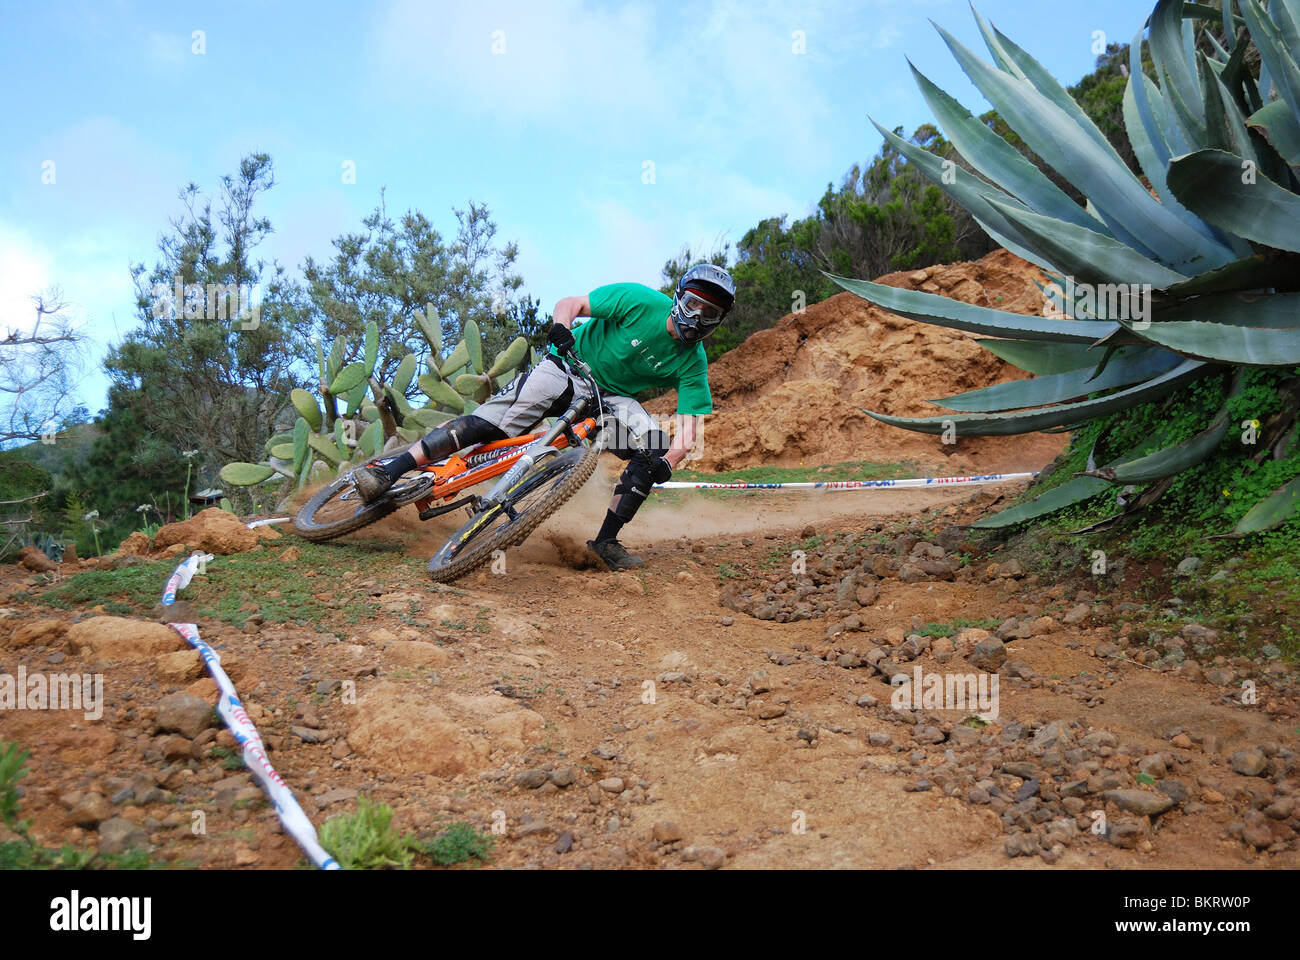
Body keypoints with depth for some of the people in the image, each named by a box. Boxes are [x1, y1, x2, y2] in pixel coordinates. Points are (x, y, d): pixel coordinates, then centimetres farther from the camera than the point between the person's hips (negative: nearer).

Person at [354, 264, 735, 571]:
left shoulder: (692, 363, -11)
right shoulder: (641, 301, -16)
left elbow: (687, 436, -16)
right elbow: (568, 304, -9)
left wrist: (667, 464, -37)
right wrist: (561, 329, -31)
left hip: (611, 398, 3)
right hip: (567, 367, -3)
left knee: (652, 446, -23)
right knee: (486, 423, -22)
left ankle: (606, 541, -10)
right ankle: (388, 471, -22)